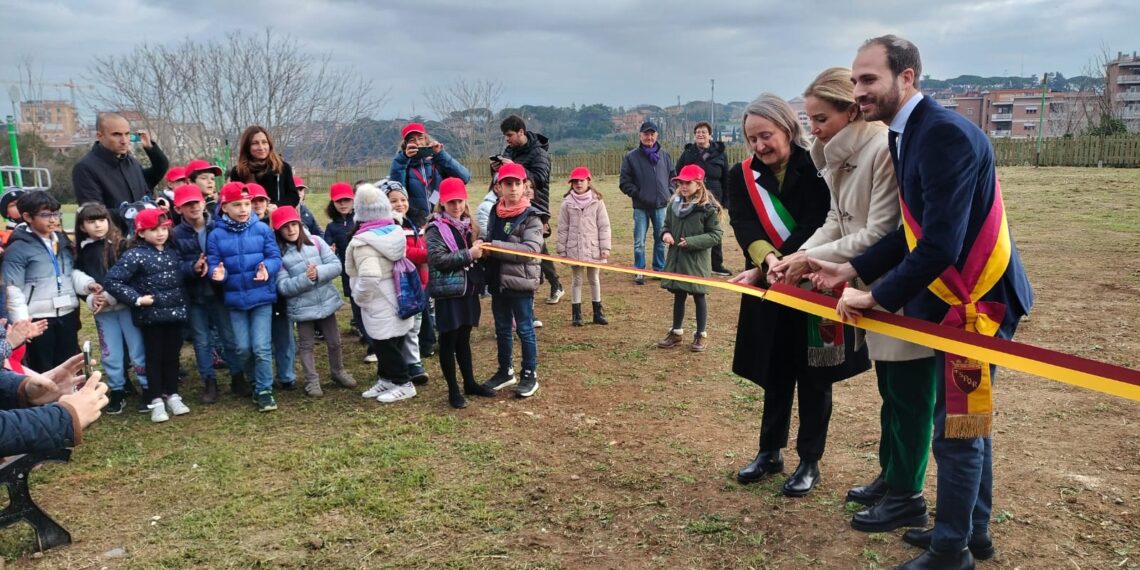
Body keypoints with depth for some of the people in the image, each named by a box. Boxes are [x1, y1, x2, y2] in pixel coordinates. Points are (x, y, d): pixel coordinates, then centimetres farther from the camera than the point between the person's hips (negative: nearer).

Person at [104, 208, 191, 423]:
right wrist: (137, 299, -17)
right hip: (151, 316, -5)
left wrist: (186, 292, 4)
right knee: (154, 357, 5)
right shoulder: (135, 255, -12)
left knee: (172, 355, 13)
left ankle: (172, 395, 25)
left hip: (175, 313, 5)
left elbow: (180, 280, 18)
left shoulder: (172, 253, 7)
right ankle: (156, 400, 14)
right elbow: (112, 281, -17)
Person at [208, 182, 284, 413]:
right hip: (235, 299, 2)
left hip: (262, 296, -2)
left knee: (261, 348, -3)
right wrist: (218, 273, -25)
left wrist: (267, 269, -26)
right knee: (243, 348, 8)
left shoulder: (262, 229, -4)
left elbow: (275, 257, -5)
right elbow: (212, 264, -3)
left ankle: (264, 390, 10)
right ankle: (257, 382, 32)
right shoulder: (216, 235, -2)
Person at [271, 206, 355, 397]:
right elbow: (283, 287, -14)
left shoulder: (315, 241, -2)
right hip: (302, 307, -2)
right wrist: (306, 278, -25)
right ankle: (312, 381, 24)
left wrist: (318, 272, -22)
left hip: (326, 301, 3)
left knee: (334, 341, 16)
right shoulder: (278, 254, -9)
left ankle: (338, 371, 38)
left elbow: (336, 265, -5)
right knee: (307, 345, 10)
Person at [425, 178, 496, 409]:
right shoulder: (435, 229, -9)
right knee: (449, 341, 4)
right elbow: (438, 259, -21)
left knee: (464, 339, 17)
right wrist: (469, 254, -22)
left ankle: (470, 383, 27)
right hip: (448, 292, -6)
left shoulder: (468, 226, 12)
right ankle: (453, 390, 12)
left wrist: (481, 250, 0)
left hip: (468, 290, 6)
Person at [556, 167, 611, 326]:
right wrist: (561, 250, 1)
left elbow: (604, 226, -1)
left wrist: (605, 248, -5)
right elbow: (562, 228, 2)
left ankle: (597, 312, 24)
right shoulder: (567, 203, -2)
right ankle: (576, 314, 16)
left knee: (594, 279, 14)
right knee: (577, 280, 9)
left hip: (593, 249, 0)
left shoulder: (597, 202, -3)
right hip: (574, 249, 0)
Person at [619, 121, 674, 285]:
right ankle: (639, 271, 10)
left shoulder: (665, 155, 7)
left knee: (661, 239, 10)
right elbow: (624, 182, -1)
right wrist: (637, 194, -9)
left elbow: (673, 176, 16)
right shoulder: (631, 157, -2)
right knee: (639, 242, 0)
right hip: (641, 207, -3)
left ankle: (659, 269, 23)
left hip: (661, 205, 3)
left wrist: (669, 193, 4)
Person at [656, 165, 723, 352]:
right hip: (676, 258, 5)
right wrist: (665, 233, -8)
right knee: (678, 296, 16)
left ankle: (701, 335, 22)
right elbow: (667, 224, 15)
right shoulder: (674, 203, 1)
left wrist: (692, 242, -20)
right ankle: (676, 332, 29)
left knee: (699, 297, 9)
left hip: (697, 261, -5)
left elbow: (716, 235, -13)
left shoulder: (708, 207, -14)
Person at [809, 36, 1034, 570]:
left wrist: (876, 297, -19)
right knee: (967, 422, 20)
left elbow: (940, 245, -29)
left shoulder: (945, 134, -24)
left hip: (976, 301, -10)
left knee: (956, 429, 2)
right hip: (954, 297, 10)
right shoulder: (909, 134, 6)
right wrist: (851, 270, 4)